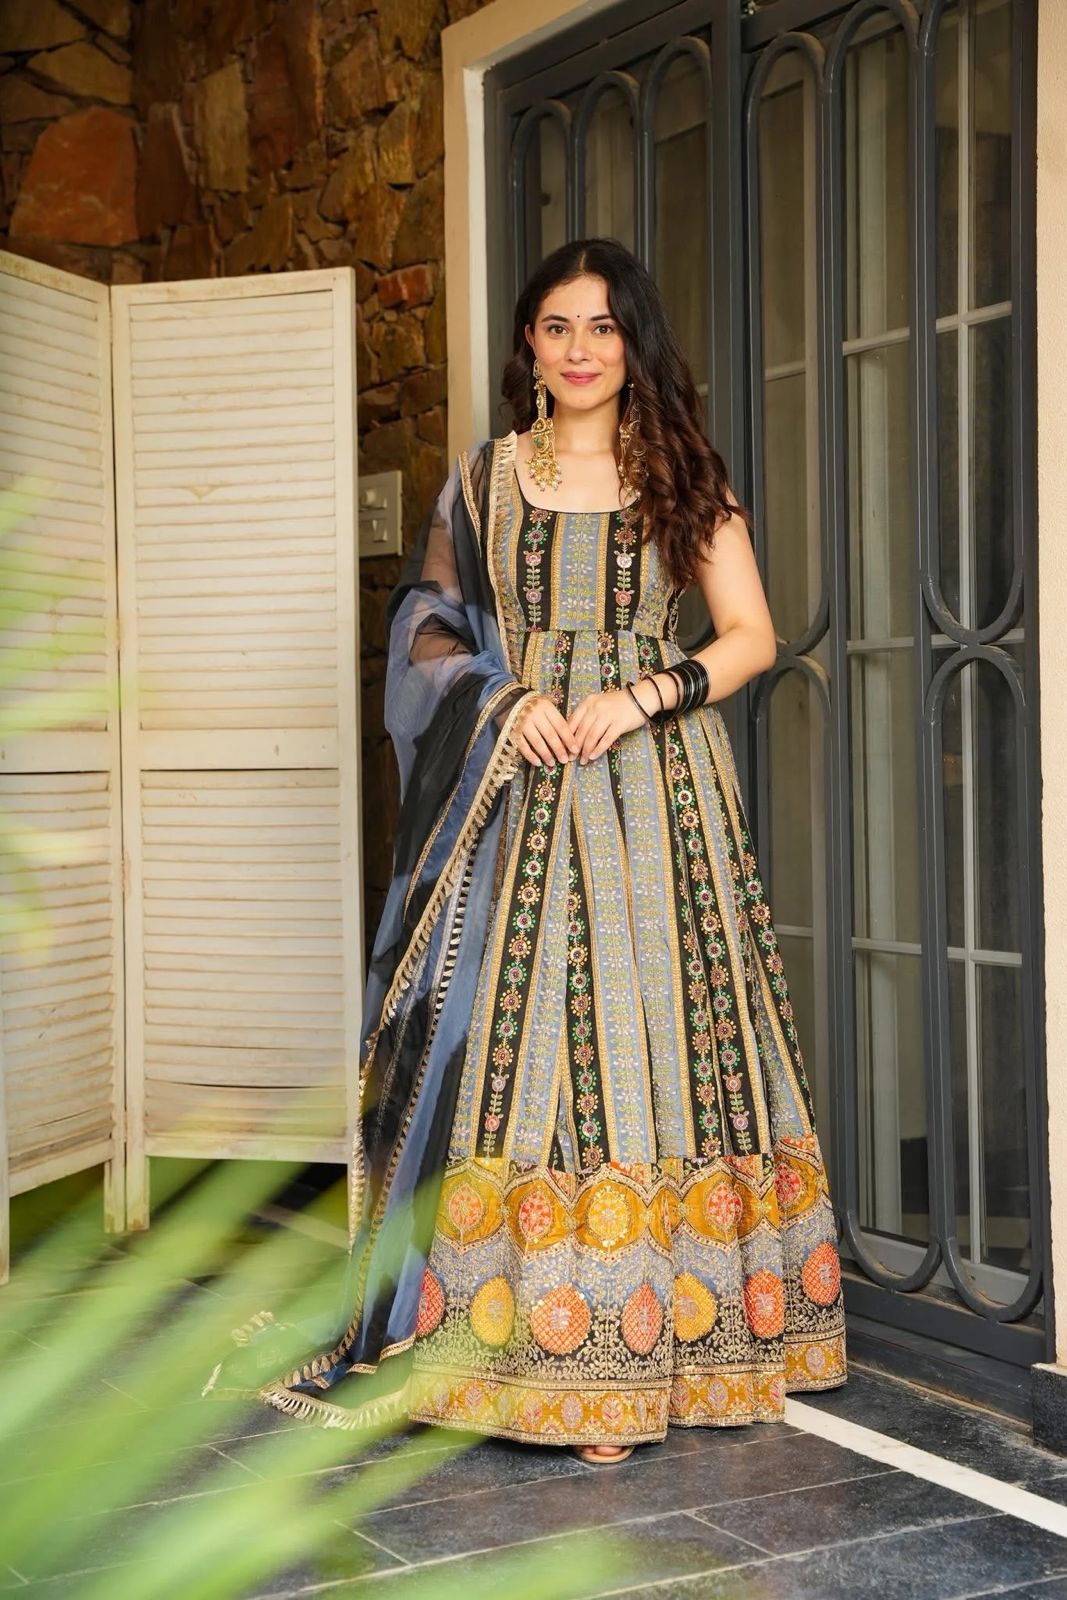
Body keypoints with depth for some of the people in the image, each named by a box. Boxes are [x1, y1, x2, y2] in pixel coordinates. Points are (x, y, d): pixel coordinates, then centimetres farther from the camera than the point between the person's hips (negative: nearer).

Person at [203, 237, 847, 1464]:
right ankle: (539, 1341, 3)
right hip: (519, 782, 1)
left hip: (656, 783, -1)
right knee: (518, 1028, -5)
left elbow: (751, 636, 5)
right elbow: (430, 627, 12)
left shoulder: (684, 476, 9)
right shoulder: (487, 477, 13)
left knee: (650, 1026, -4)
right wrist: (504, 700, -7)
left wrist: (642, 696, -10)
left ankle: (643, 1342, 2)